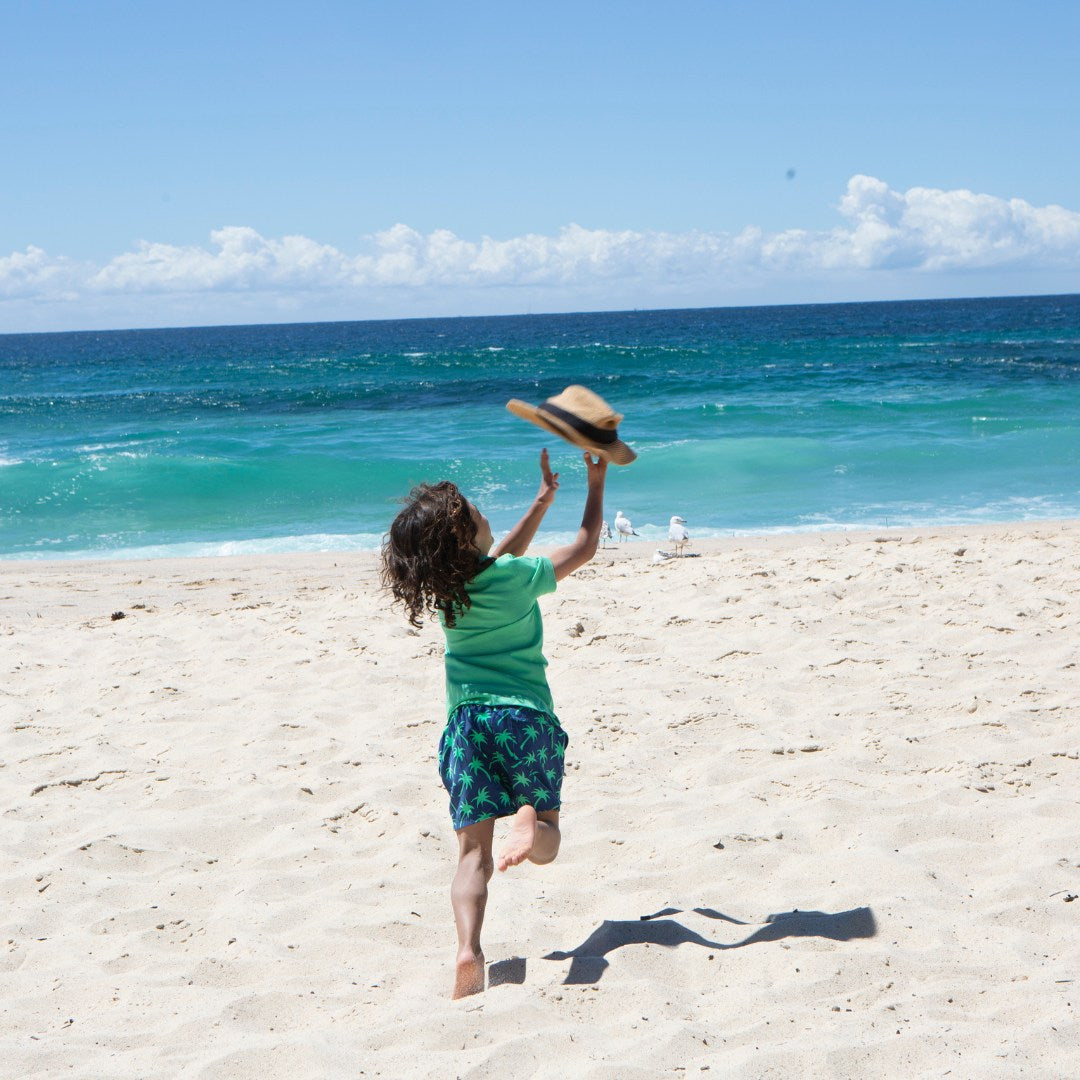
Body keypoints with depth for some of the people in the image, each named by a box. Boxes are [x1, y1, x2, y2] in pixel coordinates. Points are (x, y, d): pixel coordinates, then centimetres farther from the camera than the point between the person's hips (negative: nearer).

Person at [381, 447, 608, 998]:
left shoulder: (444, 588, 4)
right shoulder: (519, 577, -8)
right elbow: (585, 546, 10)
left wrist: (543, 498, 32)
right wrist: (596, 484, 21)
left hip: (467, 721, 2)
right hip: (527, 716, -2)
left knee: (473, 850, -3)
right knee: (548, 840, 11)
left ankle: (468, 948, -27)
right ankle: (531, 823, -27)